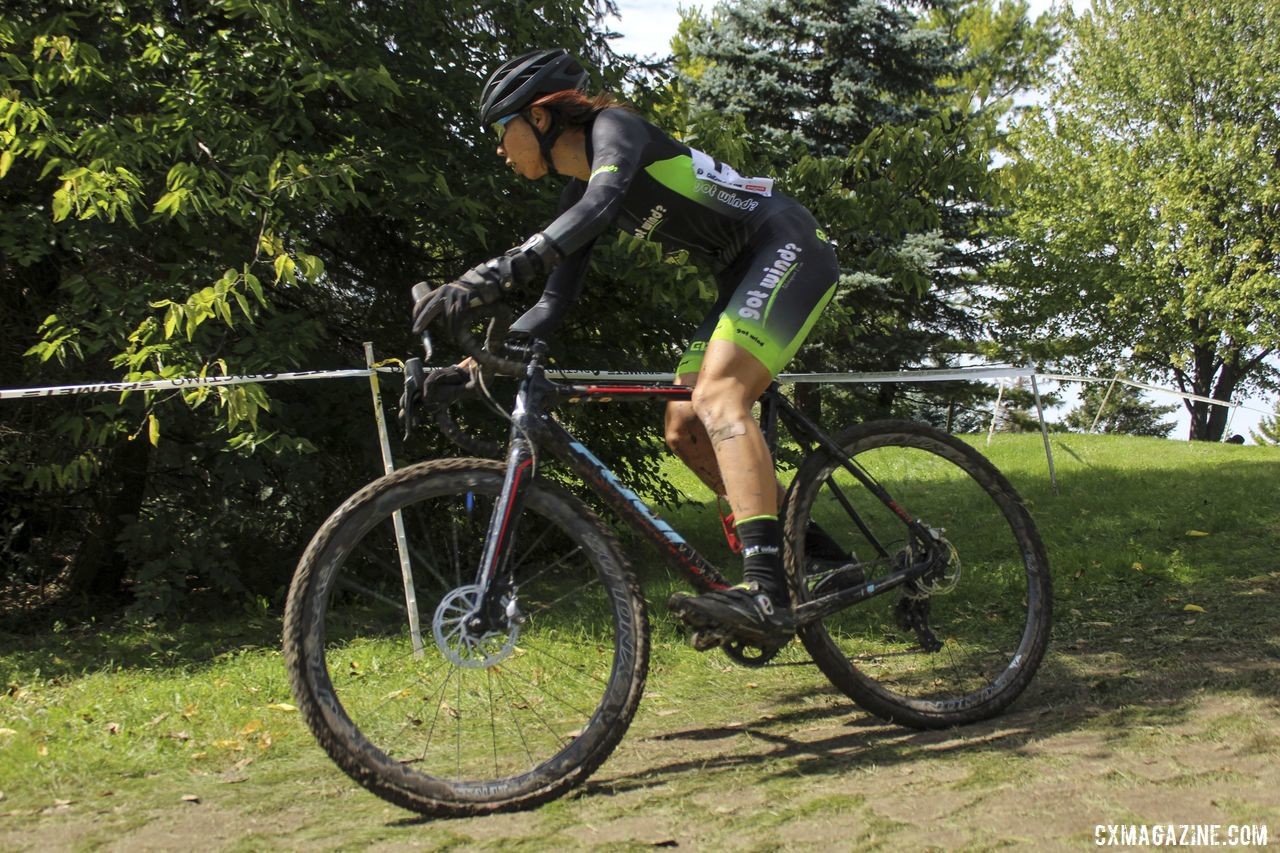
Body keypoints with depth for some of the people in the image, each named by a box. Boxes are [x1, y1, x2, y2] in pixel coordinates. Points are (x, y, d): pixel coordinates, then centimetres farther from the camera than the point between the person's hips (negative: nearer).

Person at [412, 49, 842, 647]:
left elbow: (601, 205, -34)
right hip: (745, 275, 9)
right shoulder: (578, 191, 14)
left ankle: (765, 591, -36)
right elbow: (555, 303, 13)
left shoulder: (613, 126, -12)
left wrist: (493, 274, -44)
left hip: (790, 246, -9)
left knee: (717, 396, -28)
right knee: (685, 429, 2)